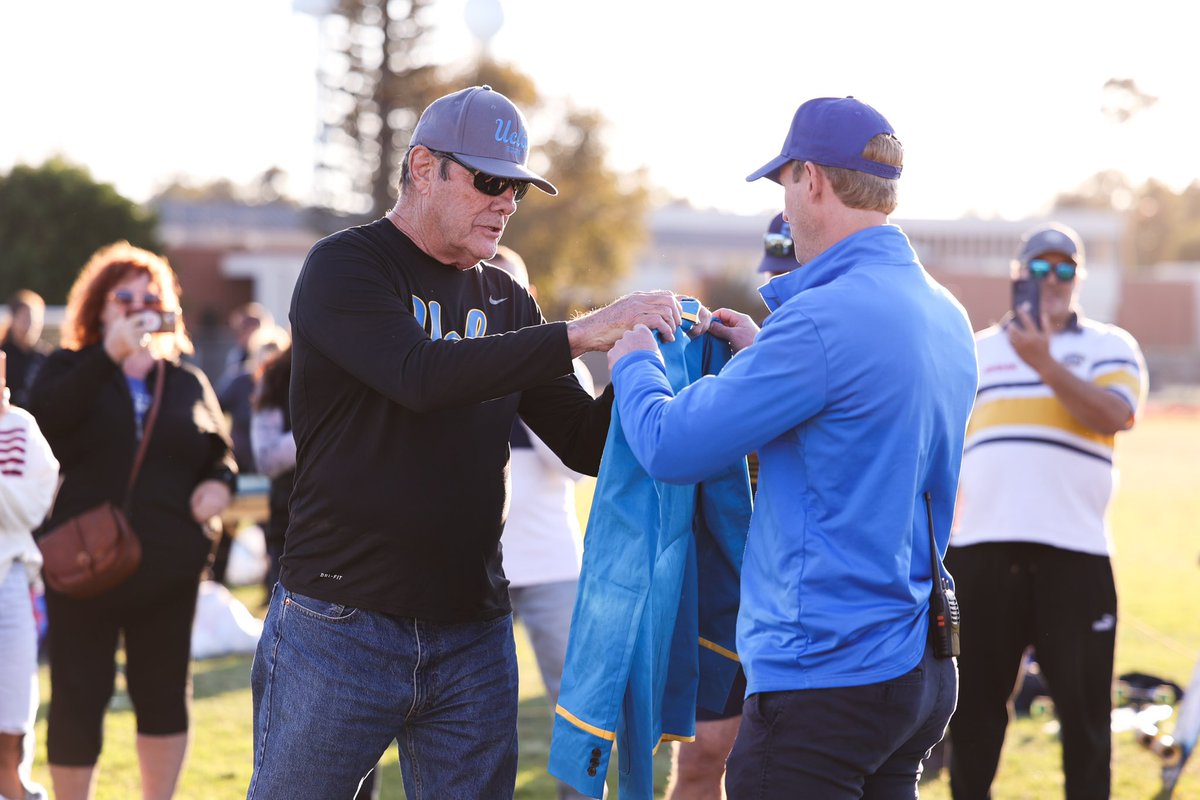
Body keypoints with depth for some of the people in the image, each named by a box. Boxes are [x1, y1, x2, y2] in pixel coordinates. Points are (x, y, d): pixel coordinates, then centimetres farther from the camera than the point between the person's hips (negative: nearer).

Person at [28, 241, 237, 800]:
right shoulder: (69, 371, 4)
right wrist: (109, 357, -24)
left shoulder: (188, 382, 13)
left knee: (163, 694, 11)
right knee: (78, 699, -1)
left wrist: (219, 482, -4)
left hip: (169, 568, 3)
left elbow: (220, 452, 20)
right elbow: (44, 422, -17)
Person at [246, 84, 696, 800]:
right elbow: (422, 373, -23)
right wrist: (579, 335, -26)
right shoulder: (345, 267, -4)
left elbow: (588, 444, 10)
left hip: (474, 634, 5)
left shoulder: (505, 301, 14)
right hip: (340, 626, -5)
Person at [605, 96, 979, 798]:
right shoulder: (945, 315, 10)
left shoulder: (823, 319, -19)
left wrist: (633, 363, 6)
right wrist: (764, 354, 24)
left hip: (827, 679, -9)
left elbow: (672, 447, -14)